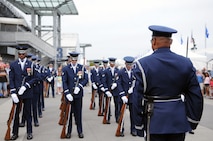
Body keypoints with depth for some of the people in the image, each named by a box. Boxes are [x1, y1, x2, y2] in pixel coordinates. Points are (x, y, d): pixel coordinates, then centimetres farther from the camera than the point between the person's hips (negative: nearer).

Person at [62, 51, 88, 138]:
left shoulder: (82, 68, 6)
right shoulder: (65, 69, 1)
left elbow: (86, 79, -1)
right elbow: (64, 82, -5)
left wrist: (79, 87, -16)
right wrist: (67, 93, -15)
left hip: (78, 94, 1)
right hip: (69, 94, -1)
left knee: (78, 113, 8)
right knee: (69, 113, 6)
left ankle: (80, 131, 17)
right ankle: (68, 131, 16)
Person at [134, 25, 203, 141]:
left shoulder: (143, 64, -9)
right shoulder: (186, 63, 0)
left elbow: (138, 96, -9)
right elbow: (195, 95, 1)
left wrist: (138, 123, -1)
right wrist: (193, 121, 9)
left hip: (155, 120, -3)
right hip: (179, 120, 3)